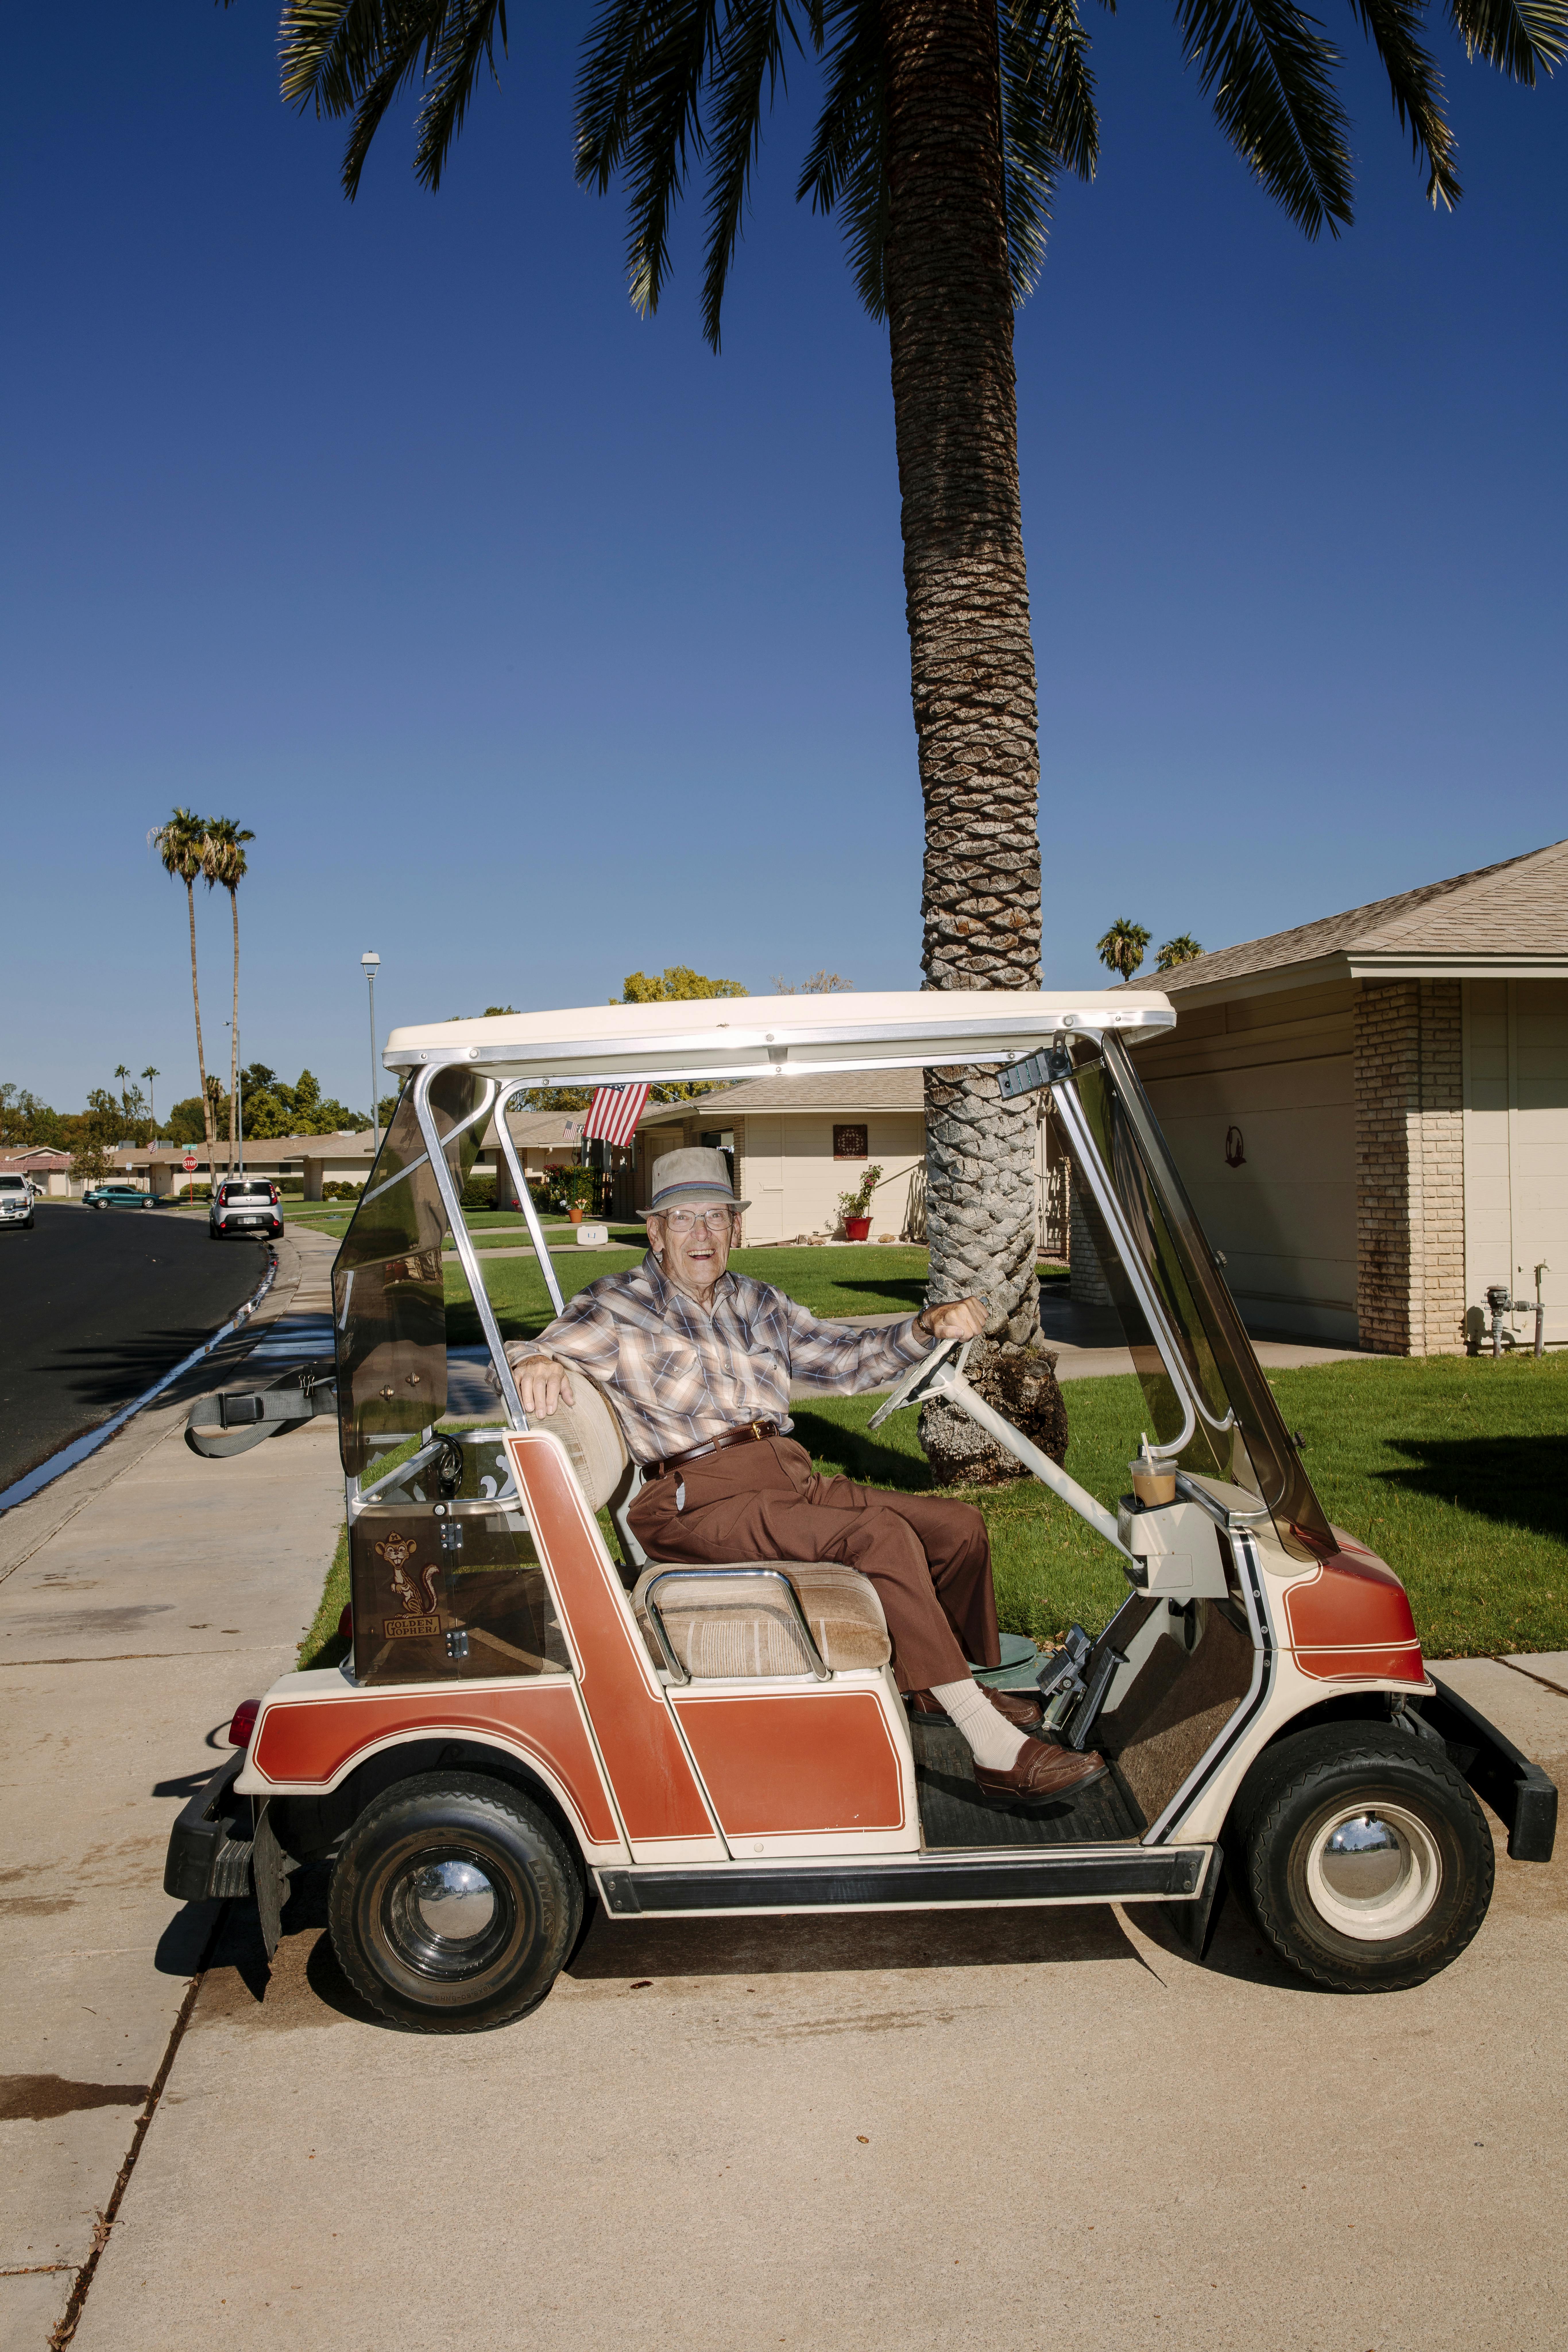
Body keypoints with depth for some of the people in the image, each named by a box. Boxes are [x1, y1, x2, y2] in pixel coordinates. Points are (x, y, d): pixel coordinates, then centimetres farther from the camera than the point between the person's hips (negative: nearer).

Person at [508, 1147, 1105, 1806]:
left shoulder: (758, 1304, 20)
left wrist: (927, 1328, 5)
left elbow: (845, 1359, 21)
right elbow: (547, 1349, -9)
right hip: (698, 1501, -7)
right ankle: (998, 1750, -25)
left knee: (958, 1526, -1)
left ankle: (943, 1686, 22)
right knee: (880, 1535, -27)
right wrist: (535, 1362, -35)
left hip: (788, 1480, 7)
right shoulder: (618, 1308, 2)